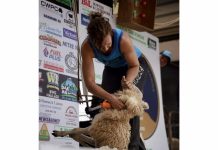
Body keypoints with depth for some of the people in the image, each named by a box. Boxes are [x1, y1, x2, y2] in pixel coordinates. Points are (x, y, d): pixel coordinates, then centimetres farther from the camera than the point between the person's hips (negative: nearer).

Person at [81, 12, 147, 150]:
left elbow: (134, 65, -20)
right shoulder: (87, 47, -35)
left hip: (133, 65, -3)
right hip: (112, 68, 3)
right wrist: (110, 98, -47)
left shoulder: (123, 39, -40)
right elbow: (89, 83, -35)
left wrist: (128, 81, -40)